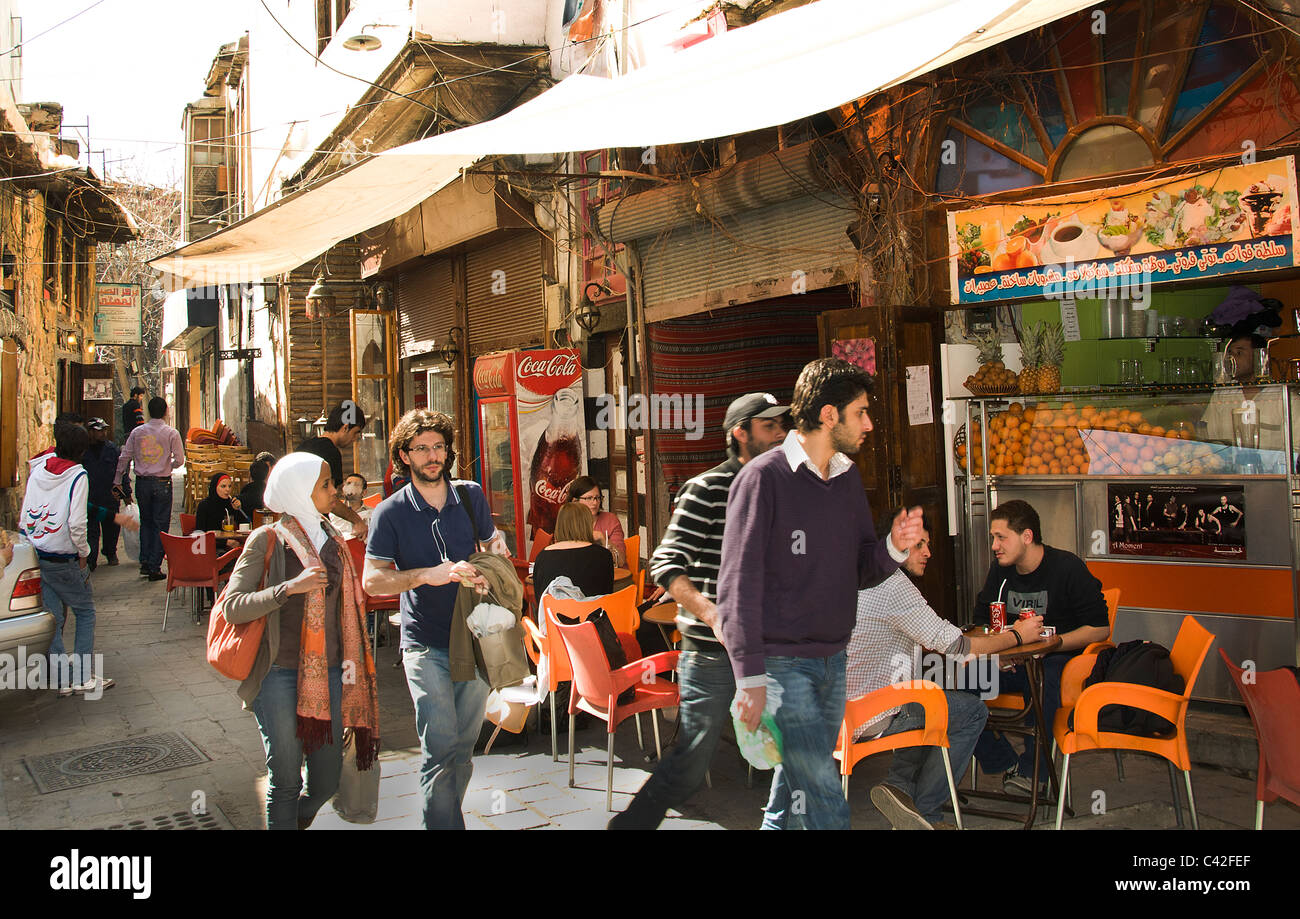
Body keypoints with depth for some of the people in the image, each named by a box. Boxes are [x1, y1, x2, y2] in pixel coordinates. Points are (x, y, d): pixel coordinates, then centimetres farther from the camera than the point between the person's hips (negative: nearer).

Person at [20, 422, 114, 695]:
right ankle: (83, 677, 7)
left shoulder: (37, 470, 4)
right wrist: (84, 554, -5)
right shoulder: (78, 475, -12)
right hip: (63, 560, -5)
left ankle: (61, 679, 13)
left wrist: (32, 544, 14)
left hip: (35, 556, 5)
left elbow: (24, 517, 5)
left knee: (52, 618, 10)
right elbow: (76, 524, -19)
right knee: (86, 612, 9)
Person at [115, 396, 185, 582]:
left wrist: (117, 481, 14)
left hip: (142, 482, 3)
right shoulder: (171, 433, -7)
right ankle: (155, 567, 2)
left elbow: (124, 457, 5)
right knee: (160, 525, 3)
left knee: (146, 522, 18)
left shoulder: (137, 432, 3)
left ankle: (145, 562, 16)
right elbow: (180, 460, -7)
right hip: (162, 483, -3)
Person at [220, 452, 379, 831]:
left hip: (328, 673, 5)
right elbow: (232, 608, -12)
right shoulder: (267, 540, -4)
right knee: (286, 781, 1)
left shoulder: (333, 540, 13)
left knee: (326, 782, 8)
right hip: (280, 674, -5)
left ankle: (295, 819, 36)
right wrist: (290, 587, -23)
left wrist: (351, 663, 16)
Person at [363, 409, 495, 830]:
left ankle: (448, 816, 28)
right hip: (426, 643, -3)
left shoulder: (472, 496, 6)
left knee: (464, 747, 11)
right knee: (441, 747, -12)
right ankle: (443, 824, -3)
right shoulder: (390, 512, -3)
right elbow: (372, 580, -7)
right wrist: (430, 575, -22)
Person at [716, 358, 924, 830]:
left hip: (833, 662, 7)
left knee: (800, 783, 16)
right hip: (780, 663, -7)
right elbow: (738, 585, -14)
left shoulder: (848, 478, 10)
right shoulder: (763, 477, -12)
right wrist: (750, 677, -19)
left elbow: (859, 570, 14)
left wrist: (894, 546, -8)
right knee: (826, 802, -8)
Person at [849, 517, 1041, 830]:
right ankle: (925, 812, 8)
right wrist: (1017, 636, 1)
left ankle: (899, 785, 11)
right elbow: (954, 646, -13)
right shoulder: (894, 586, -18)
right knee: (973, 710, 5)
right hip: (873, 717, -9)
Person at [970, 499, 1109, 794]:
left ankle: (1030, 771, -15)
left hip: (1057, 661, -5)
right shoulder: (1000, 570, 10)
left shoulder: (1068, 568, -6)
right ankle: (1005, 763, -10)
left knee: (1040, 685, -39)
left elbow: (1100, 628, -8)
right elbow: (981, 623, 17)